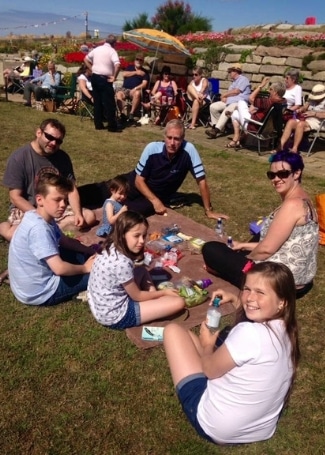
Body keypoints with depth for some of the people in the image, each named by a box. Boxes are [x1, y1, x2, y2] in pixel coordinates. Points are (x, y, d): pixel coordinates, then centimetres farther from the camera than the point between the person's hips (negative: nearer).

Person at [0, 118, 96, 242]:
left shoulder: (63, 157, -1)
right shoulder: (18, 158, -15)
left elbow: (71, 189, 1)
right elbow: (15, 197, -15)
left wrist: (77, 214, -18)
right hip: (26, 209, -6)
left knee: (89, 216, -12)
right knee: (12, 234, -37)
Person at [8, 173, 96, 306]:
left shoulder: (44, 218, 0)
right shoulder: (39, 228, -29)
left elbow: (64, 241, 16)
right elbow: (60, 268, -33)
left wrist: (91, 251, 4)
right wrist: (85, 268, -14)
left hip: (39, 276, 10)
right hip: (39, 293, -10)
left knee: (87, 255, 19)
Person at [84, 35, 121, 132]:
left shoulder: (97, 49, 12)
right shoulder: (112, 51, -8)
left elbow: (86, 59, 20)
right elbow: (117, 65, -23)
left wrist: (92, 69, 16)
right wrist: (114, 77, -14)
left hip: (95, 77, 7)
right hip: (105, 79, -7)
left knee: (97, 101, 12)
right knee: (109, 103, -2)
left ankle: (98, 124, 16)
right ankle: (112, 126, 1)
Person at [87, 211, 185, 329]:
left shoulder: (111, 247, -3)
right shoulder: (122, 263, -29)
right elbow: (137, 296, -12)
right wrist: (164, 292, 1)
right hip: (115, 316, -9)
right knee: (178, 302, -14)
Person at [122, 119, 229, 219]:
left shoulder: (189, 149, -26)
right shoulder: (152, 148, -22)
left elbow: (201, 181, -19)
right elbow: (139, 180, -14)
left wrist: (209, 211, -15)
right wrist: (155, 201, -27)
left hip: (159, 196, -1)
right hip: (138, 186, 1)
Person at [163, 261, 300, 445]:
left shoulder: (249, 333, -32)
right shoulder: (285, 330, -6)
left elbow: (210, 369, -14)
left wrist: (207, 345, 4)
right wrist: (234, 299, 12)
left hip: (215, 427, -8)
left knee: (173, 330, 1)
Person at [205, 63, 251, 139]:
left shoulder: (243, 79, -1)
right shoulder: (234, 81, 29)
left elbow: (236, 91, -12)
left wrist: (224, 94, 0)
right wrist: (225, 97, -3)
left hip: (239, 102, -9)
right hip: (229, 101, 9)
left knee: (227, 111, -37)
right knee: (213, 106, -7)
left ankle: (216, 130, -43)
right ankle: (216, 126, -9)